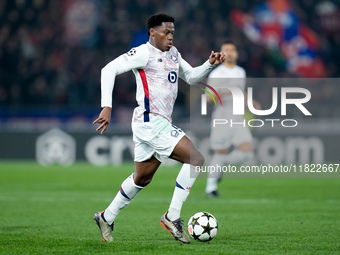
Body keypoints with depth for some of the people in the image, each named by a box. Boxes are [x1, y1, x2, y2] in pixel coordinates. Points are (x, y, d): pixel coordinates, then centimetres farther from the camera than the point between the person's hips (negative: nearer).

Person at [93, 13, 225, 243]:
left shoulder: (173, 53, 17)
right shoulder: (144, 53, -10)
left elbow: (191, 76, 26)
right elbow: (110, 69, -15)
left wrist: (210, 64, 7)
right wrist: (107, 107, -22)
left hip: (159, 124, 10)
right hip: (150, 121, -10)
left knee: (142, 179, 19)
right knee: (196, 159, -17)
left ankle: (107, 218, 32)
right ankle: (172, 217, -13)